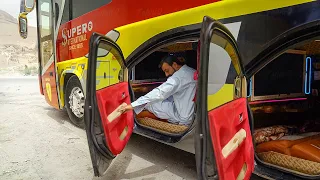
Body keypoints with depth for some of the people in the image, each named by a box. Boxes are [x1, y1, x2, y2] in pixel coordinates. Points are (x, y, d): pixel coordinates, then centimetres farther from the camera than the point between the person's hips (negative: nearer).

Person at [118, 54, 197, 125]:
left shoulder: (179, 76, -21)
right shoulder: (192, 72, 7)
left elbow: (159, 93, -29)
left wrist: (133, 105, -30)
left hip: (183, 119, -9)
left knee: (149, 102, -4)